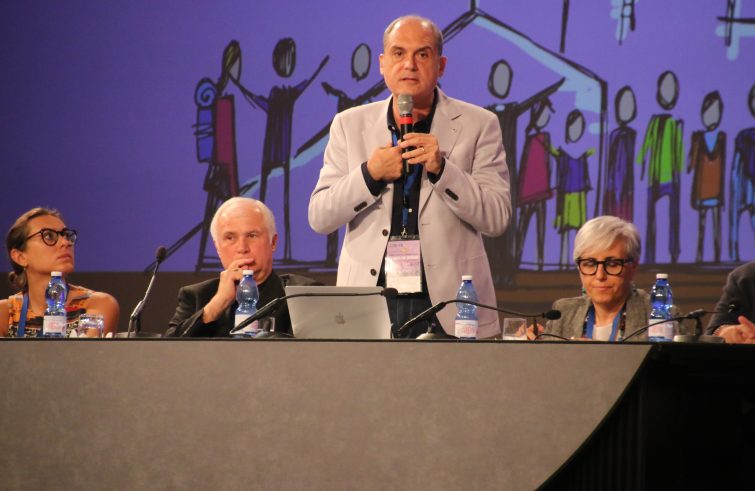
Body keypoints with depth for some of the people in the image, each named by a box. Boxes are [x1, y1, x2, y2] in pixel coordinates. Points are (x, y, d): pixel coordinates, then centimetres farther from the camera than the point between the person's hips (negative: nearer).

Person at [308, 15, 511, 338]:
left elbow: (497, 218, -4)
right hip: (367, 304, 1)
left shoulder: (478, 125, 4)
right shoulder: (350, 124, 10)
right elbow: (319, 218, 5)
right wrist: (369, 174, -11)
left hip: (447, 306, -1)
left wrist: (442, 168, -17)